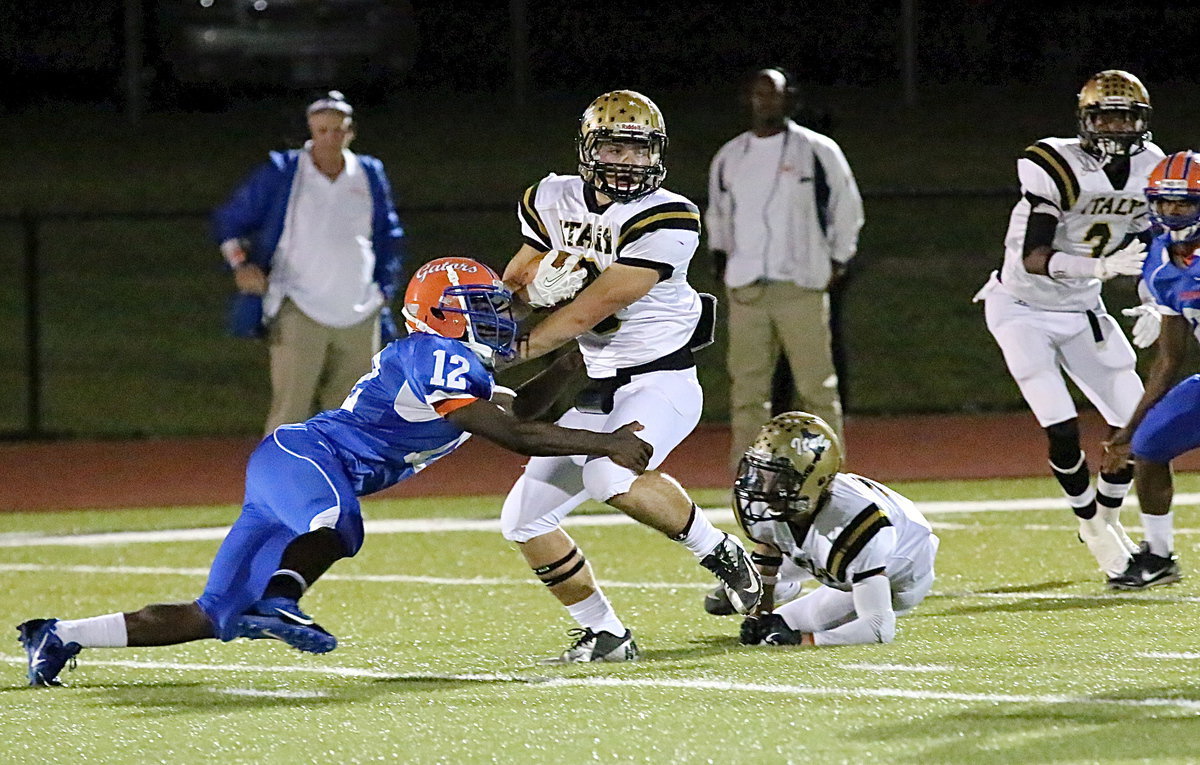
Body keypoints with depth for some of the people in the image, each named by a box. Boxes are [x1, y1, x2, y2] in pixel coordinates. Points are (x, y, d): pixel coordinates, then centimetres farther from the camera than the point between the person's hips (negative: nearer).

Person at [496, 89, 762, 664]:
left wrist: (512, 351, -19)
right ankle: (606, 635, 14)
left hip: (659, 383, -7)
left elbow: (591, 310, -20)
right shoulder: (556, 201, 4)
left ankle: (717, 550, -11)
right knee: (525, 522, 1)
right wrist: (540, 280, -12)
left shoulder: (666, 219, -17)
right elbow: (515, 282, 13)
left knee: (611, 475, -34)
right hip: (591, 395, 7)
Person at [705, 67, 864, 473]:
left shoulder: (817, 151, 2)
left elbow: (847, 207, 11)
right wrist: (720, 255, 12)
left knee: (816, 385, -5)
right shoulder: (728, 157, 12)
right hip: (745, 288, 3)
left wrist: (836, 261, 6)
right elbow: (717, 213, 26)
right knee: (746, 386, 1)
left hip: (801, 287, -3)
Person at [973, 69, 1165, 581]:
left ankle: (1109, 515, 24)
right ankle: (1092, 525, 10)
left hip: (1082, 310, 6)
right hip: (1023, 309, -6)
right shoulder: (1056, 169, -26)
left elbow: (1145, 244, 11)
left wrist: (1156, 304, -3)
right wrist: (1102, 267, -41)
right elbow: (1033, 257, -30)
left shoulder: (1150, 169, -5)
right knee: (1062, 432, -14)